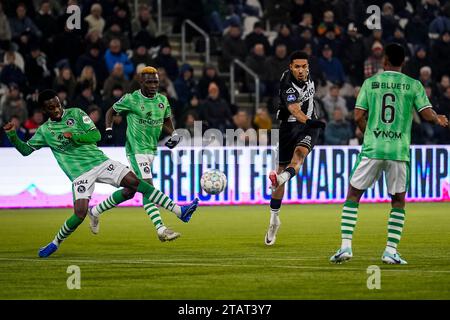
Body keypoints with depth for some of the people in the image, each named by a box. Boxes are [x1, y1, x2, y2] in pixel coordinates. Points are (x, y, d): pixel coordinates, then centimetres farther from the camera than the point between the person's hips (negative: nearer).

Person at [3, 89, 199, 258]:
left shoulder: (75, 114, 3)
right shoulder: (44, 131, 5)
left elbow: (96, 135, -3)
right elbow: (26, 150, 10)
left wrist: (73, 136, -18)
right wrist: (12, 135, -6)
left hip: (100, 161, 1)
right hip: (80, 173, -1)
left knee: (135, 182, -13)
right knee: (80, 214, -18)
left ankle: (179, 211, -15)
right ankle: (55, 244, 6)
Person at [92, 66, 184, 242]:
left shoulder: (162, 100, 8)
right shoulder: (131, 99, -8)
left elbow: (167, 122, 23)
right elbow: (111, 112, 6)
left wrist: (174, 135, 5)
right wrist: (108, 130, -8)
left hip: (151, 150, 7)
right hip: (136, 150, -7)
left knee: (129, 191, 12)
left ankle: (96, 211, 30)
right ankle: (161, 230, -24)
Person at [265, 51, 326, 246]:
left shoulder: (306, 76, -1)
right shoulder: (288, 85, -22)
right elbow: (294, 110, -40)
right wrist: (309, 121, -58)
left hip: (309, 125, 3)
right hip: (289, 126, -3)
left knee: (299, 153, -30)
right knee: (281, 169, 2)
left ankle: (280, 179, -59)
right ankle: (274, 219, 14)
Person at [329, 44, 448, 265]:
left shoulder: (370, 83, 5)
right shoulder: (413, 85, 3)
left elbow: (358, 116, 2)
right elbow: (427, 114, -1)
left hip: (372, 149, 0)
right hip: (399, 152, 0)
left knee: (353, 195, 11)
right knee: (398, 201, 14)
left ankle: (346, 246, 0)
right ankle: (391, 251, 5)